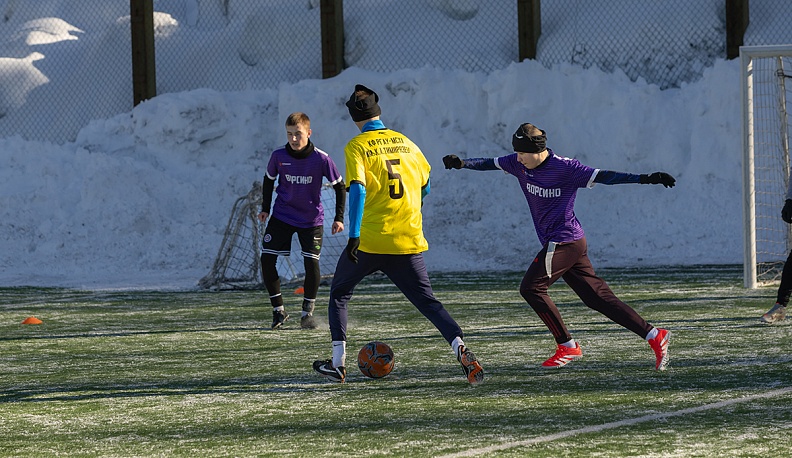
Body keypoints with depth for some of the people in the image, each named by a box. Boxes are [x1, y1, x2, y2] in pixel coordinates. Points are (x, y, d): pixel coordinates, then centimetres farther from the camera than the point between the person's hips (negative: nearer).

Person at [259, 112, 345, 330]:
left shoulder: (321, 159, -17)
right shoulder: (278, 156, -11)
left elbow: (340, 186, -5)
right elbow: (269, 180, 10)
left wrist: (339, 218, -9)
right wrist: (265, 209, 10)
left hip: (311, 220, -2)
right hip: (281, 217, 2)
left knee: (311, 263, -12)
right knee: (267, 260, -8)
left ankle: (308, 312, 8)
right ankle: (279, 310, 6)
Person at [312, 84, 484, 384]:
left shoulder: (357, 147, -3)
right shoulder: (406, 143, 11)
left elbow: (357, 190, -16)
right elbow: (425, 186, 21)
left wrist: (354, 235, -20)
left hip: (369, 240, -3)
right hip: (409, 241, 3)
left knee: (339, 294, 17)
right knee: (427, 301, 4)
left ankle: (338, 363, 13)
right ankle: (460, 348, -19)